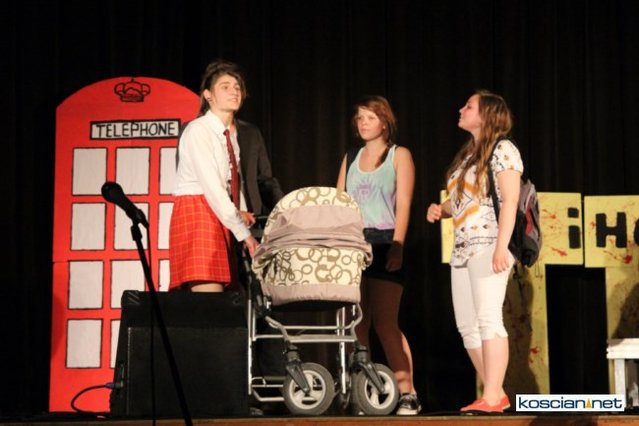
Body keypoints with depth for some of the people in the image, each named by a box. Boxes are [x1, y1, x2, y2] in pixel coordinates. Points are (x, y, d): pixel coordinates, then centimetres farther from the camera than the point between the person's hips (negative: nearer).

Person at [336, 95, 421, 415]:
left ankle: (407, 392, -8)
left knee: (385, 323, -11)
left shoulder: (399, 155, 6)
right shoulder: (351, 158, 19)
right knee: (357, 324, 1)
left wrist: (396, 246, -13)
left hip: (383, 243, -4)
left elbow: (403, 204, -3)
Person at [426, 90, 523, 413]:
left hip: (489, 246, -9)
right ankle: (495, 394, 11)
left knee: (488, 319, -13)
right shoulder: (466, 154, 21)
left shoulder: (502, 149, -3)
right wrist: (440, 209, 5)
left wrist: (501, 247, -20)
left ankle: (492, 398, -13)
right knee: (467, 325, 5)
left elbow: (510, 200, -11)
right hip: (463, 249, 9)